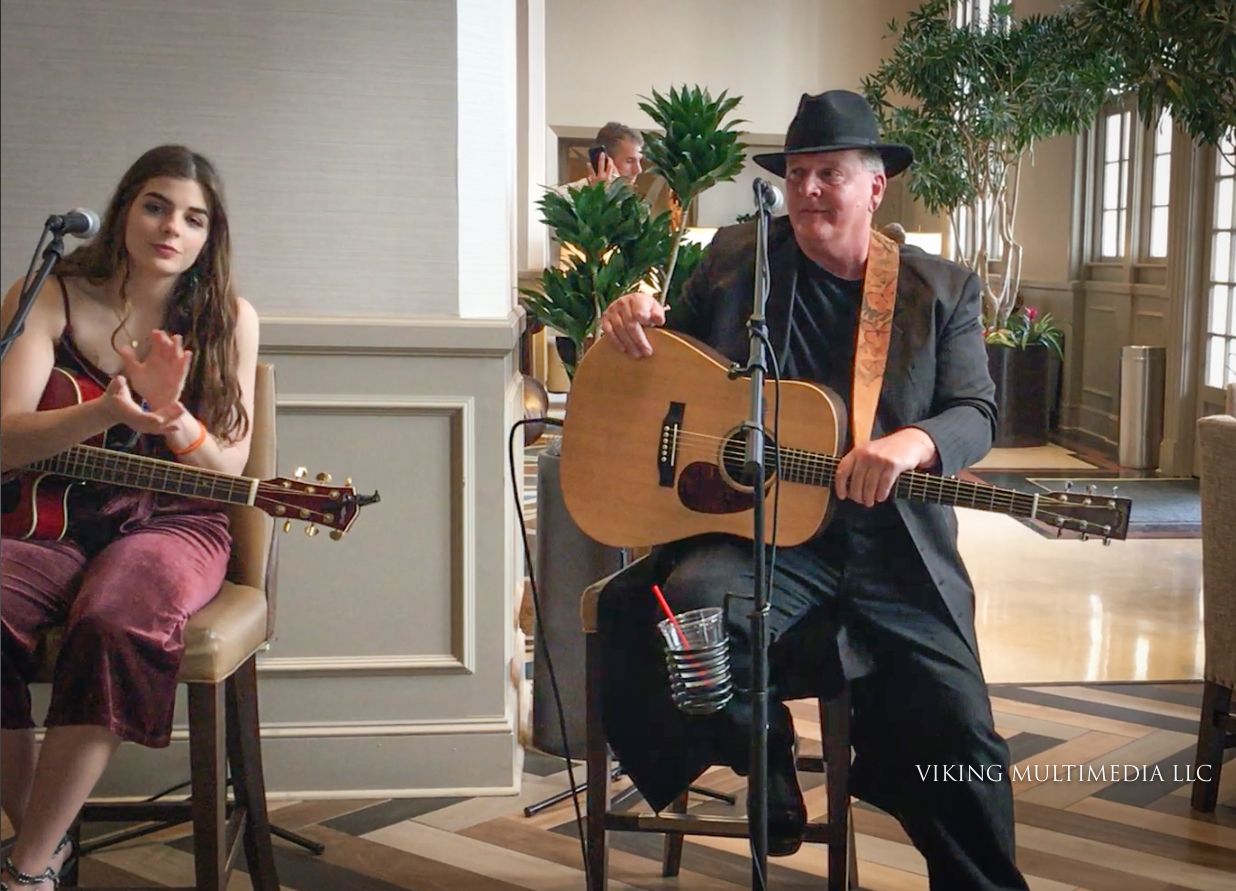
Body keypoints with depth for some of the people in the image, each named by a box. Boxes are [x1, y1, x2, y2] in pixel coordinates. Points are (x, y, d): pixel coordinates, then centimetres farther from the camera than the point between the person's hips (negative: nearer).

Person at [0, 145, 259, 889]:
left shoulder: (228, 320, 1)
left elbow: (230, 471, -2)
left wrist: (172, 415, -23)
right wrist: (108, 413, -26)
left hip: (171, 520, -1)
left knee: (117, 623, -35)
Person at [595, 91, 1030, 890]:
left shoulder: (944, 290, 5)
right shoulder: (735, 259, 8)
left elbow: (976, 413, -4)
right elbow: (671, 356, 21)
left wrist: (913, 442, -28)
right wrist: (637, 317, -5)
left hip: (897, 561, 0)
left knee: (959, 734, -9)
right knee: (694, 600, -33)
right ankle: (765, 766, -4)